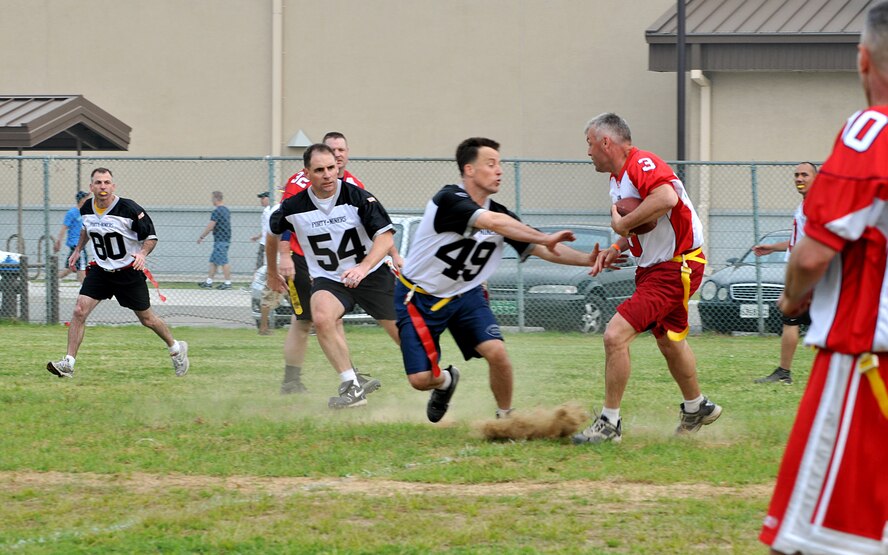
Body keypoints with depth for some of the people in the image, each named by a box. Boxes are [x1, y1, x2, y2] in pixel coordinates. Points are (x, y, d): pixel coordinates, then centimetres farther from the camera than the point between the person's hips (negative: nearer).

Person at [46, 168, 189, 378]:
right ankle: (68, 364, -14)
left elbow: (151, 236, -10)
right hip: (100, 270, 4)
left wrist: (142, 254, -28)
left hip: (129, 272, -4)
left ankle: (176, 349, 36)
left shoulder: (129, 209, -19)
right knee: (79, 311, -15)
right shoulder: (86, 210, -3)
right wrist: (77, 250, 17)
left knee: (147, 319, 9)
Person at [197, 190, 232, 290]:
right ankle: (208, 282, 15)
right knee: (213, 262, 13)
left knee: (224, 262, -6)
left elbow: (210, 227, -18)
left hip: (220, 241, -10)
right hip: (226, 239, 10)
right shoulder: (226, 210, 14)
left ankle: (228, 283, -4)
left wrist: (201, 237, -7)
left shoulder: (216, 211, -16)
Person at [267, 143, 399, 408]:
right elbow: (274, 234, 14)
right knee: (322, 317, -31)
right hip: (328, 280, 1)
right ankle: (352, 387, -25)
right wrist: (272, 274, 24)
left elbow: (385, 236, -22)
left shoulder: (357, 197, -16)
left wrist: (363, 267, -38)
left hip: (372, 274, -1)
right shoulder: (294, 207, -8)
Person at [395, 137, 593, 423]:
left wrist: (588, 259, -22)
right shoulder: (449, 200, -25)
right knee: (420, 380, -7)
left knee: (497, 353, -19)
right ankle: (446, 380, 30)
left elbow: (539, 249, -8)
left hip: (466, 295, 4)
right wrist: (544, 238, -42)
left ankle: (506, 417, 4)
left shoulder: (498, 212, -6)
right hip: (419, 297, -4)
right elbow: (494, 223, -39)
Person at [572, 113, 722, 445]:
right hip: (653, 267, 11)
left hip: (675, 269, -11)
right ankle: (697, 408, 48)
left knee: (616, 335, -17)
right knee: (668, 340, 27)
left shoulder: (642, 164, -21)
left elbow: (667, 197, -42)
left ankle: (609, 423, -8)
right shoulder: (617, 179, 11)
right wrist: (616, 249, 5)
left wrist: (623, 223, -31)